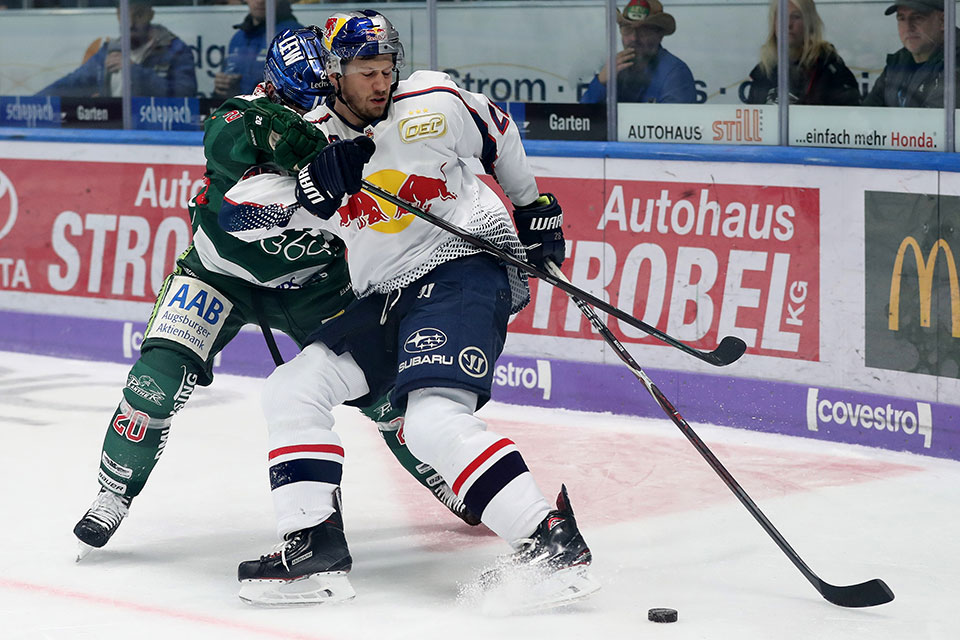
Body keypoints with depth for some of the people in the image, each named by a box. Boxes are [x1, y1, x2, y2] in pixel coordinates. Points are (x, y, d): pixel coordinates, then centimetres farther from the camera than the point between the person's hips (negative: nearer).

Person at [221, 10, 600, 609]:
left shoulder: (433, 105, -8)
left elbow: (498, 133, 13)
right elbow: (238, 214, -12)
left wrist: (535, 207, 22)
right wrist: (319, 183, -26)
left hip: (465, 267, -6)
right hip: (385, 298, 6)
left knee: (434, 419, -26)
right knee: (292, 391, -1)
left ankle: (554, 544, -26)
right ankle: (316, 549, 1)